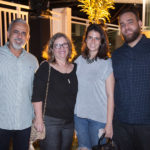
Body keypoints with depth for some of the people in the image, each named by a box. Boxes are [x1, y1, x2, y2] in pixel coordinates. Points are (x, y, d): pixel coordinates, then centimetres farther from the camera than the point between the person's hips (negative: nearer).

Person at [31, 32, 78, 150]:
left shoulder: (75, 68, 7)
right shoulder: (45, 68, -7)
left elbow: (79, 94, 14)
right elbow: (37, 96, -10)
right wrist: (39, 118, -14)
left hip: (70, 121, 5)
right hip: (50, 121, -5)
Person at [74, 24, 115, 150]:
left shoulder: (107, 63, -8)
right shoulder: (79, 61, 5)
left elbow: (110, 95, -8)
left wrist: (109, 123, -10)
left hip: (99, 117, -3)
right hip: (79, 115, 4)